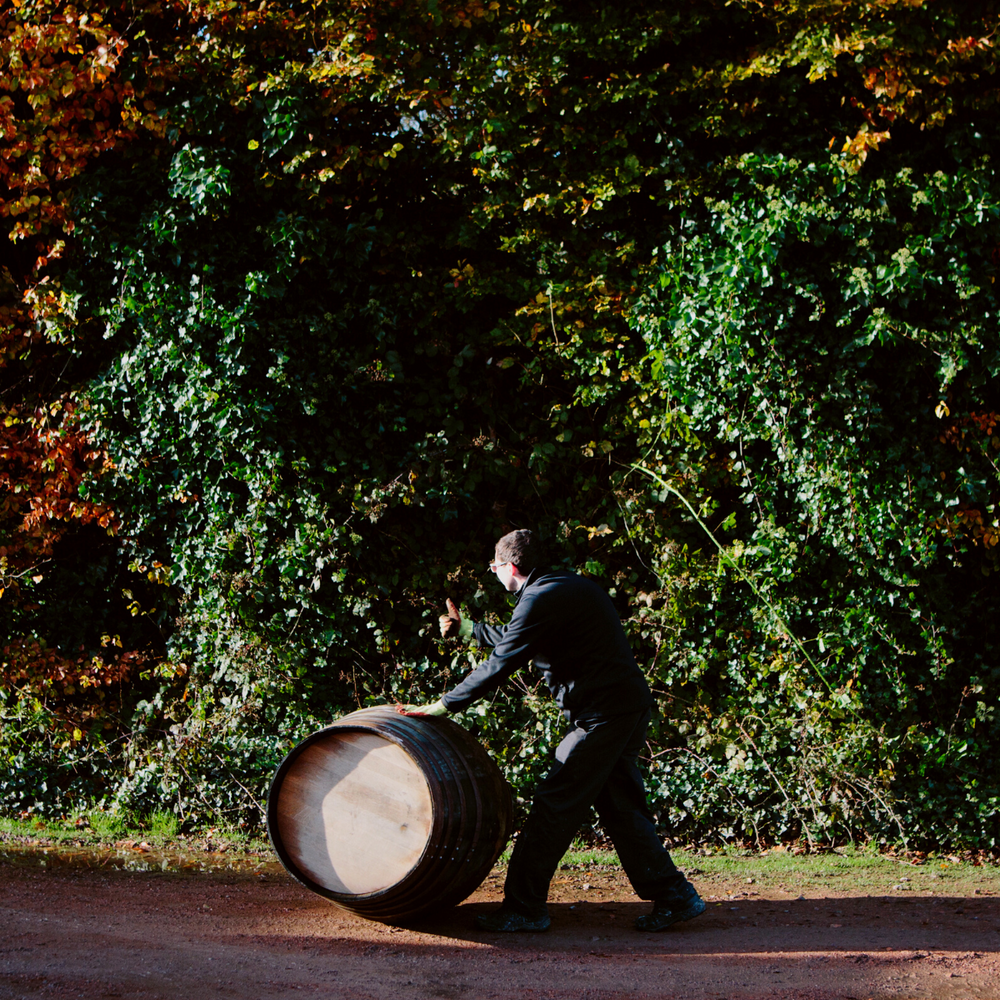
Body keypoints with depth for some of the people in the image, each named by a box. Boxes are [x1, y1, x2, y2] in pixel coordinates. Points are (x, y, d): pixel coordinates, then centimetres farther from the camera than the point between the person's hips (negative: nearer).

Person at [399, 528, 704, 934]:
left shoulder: (542, 600, -13)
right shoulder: (567, 585, 18)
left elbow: (501, 663, -16)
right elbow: (515, 642, 31)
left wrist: (445, 704, -10)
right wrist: (467, 627, 39)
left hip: (602, 713, -10)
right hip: (631, 704, 10)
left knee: (554, 805, -4)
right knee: (621, 807, 14)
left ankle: (524, 907, 0)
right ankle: (675, 896, 15)